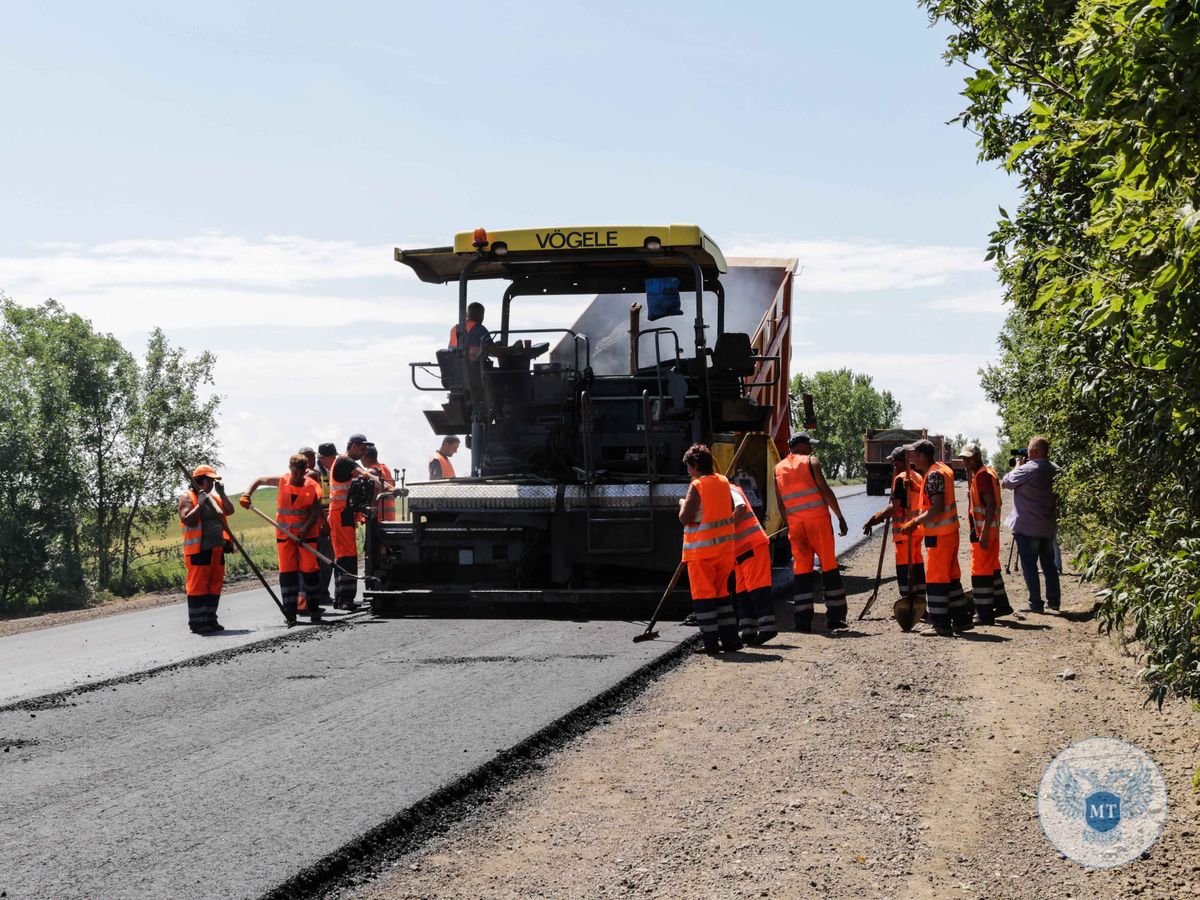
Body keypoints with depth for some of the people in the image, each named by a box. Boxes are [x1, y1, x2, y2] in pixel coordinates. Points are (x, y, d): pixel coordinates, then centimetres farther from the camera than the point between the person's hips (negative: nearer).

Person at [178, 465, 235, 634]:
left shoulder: (215, 497, 18)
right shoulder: (187, 498, -3)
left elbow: (229, 510, 5)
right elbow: (187, 520, -16)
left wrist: (221, 493, -1)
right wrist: (200, 503, -18)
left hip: (217, 549, 7)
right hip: (198, 550, -7)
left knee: (215, 585, 9)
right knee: (198, 586, -6)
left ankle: (209, 620, 18)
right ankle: (197, 623, -3)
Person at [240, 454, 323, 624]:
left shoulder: (312, 487, -9)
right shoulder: (282, 481, -3)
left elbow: (315, 514, -11)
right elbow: (259, 481, 12)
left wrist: (304, 531, -23)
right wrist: (247, 494, -3)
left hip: (306, 534, -2)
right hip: (284, 534, 2)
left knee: (309, 569, -2)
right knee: (287, 572, -2)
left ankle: (313, 609, 11)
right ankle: (290, 612, 2)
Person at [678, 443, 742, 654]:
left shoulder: (697, 486, -15)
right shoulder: (723, 482, 7)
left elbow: (685, 518, -17)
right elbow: (731, 508, 18)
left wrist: (683, 504, 2)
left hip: (702, 548, -7)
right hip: (725, 546, 7)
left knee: (703, 593, 1)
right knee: (721, 591, 16)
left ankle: (710, 642, -1)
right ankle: (730, 638, 14)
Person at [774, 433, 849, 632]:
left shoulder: (778, 468, 13)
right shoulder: (811, 461, -1)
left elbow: (780, 502, 12)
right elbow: (825, 491, -8)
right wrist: (840, 518, -5)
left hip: (795, 524, 4)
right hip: (818, 519, -4)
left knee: (801, 570, 5)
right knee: (829, 566, 5)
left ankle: (803, 620, -2)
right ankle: (835, 616, 7)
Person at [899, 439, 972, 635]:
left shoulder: (933, 475, -17)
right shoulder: (943, 469, 13)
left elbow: (937, 508, -25)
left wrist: (915, 522, -21)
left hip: (938, 535, -10)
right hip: (950, 531, 10)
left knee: (936, 578, -5)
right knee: (951, 576, 15)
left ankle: (941, 624, -4)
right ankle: (961, 619, 20)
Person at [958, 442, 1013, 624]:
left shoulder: (982, 476, -16)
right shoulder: (988, 472, 15)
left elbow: (991, 505, -24)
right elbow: (972, 494, 22)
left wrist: (984, 533, -27)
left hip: (983, 530, -11)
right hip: (991, 530, 11)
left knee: (980, 571, -6)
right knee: (992, 568, 19)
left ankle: (984, 614, -3)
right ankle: (1001, 604, 28)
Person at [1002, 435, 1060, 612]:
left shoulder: (1026, 470, -18)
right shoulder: (1055, 470, 2)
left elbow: (1005, 483, -5)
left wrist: (1017, 466, 9)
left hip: (1027, 526, -6)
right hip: (1048, 526, 6)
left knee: (1029, 564, 0)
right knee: (1049, 563, 15)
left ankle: (1035, 603, -1)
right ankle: (1054, 601, 16)